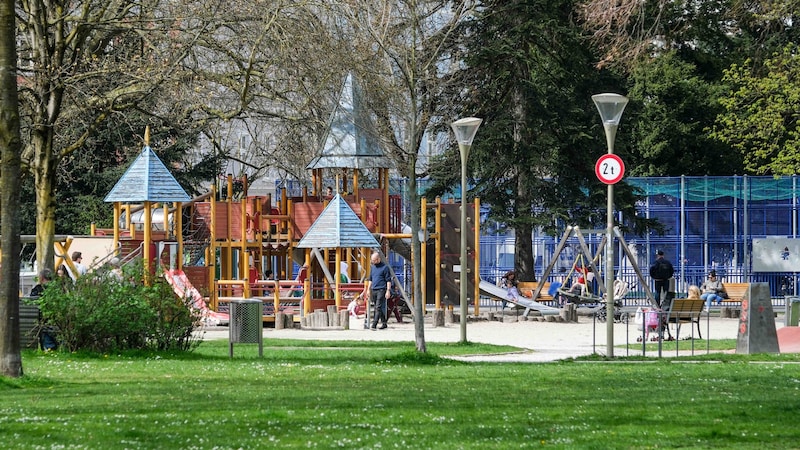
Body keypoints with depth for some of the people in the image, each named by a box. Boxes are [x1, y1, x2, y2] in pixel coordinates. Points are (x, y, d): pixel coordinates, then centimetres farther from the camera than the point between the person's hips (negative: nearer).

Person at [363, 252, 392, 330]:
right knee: (376, 308, 10)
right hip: (373, 290, 8)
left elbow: (388, 280, -7)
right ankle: (384, 323, 21)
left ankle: (374, 325, -19)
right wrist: (368, 289, 17)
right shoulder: (373, 267, 15)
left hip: (381, 290, -8)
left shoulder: (384, 267, -5)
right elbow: (370, 279, 22)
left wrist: (388, 291, -14)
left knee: (378, 308, -12)